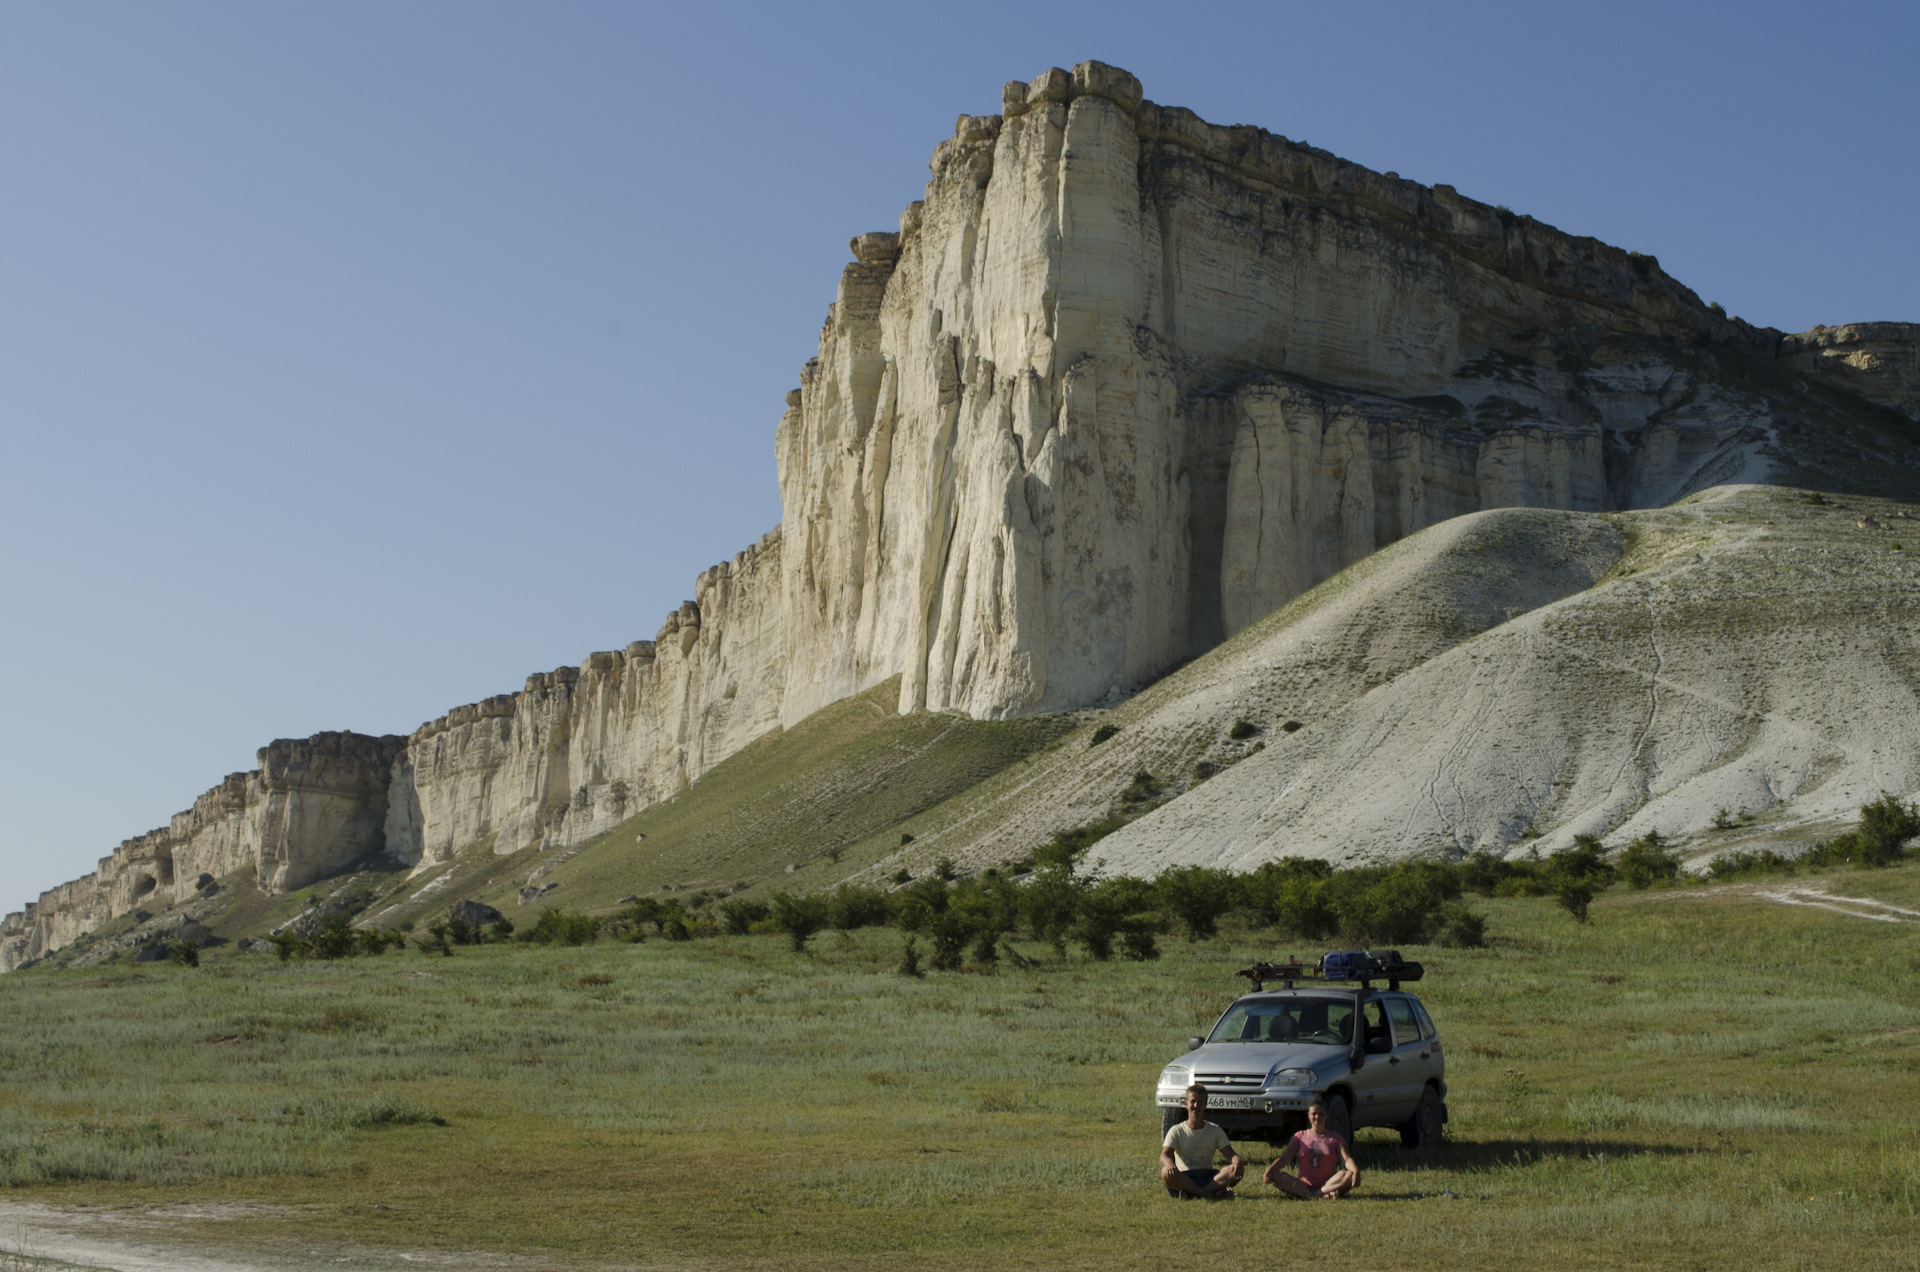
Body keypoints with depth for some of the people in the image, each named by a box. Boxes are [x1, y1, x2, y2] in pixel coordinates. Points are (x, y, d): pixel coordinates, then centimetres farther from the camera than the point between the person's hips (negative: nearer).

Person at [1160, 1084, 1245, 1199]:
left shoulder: (1215, 1131, 15)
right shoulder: (1176, 1131, 7)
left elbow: (1230, 1154, 6)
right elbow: (1164, 1155, -7)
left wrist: (1237, 1162, -21)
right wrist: (1169, 1164, -34)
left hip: (1209, 1177, 2)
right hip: (1184, 1178, -2)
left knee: (1237, 1171, -26)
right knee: (1166, 1173, -36)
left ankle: (1190, 1192, -33)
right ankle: (1212, 1193, -34)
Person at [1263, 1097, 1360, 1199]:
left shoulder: (1335, 1139, 12)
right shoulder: (1300, 1136, 15)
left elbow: (1346, 1159, -4)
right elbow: (1284, 1158, 5)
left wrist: (1355, 1171, -28)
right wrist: (1270, 1169, -16)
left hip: (1329, 1184, -1)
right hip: (1304, 1186, 1)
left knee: (1349, 1175, -29)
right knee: (1274, 1174, -26)